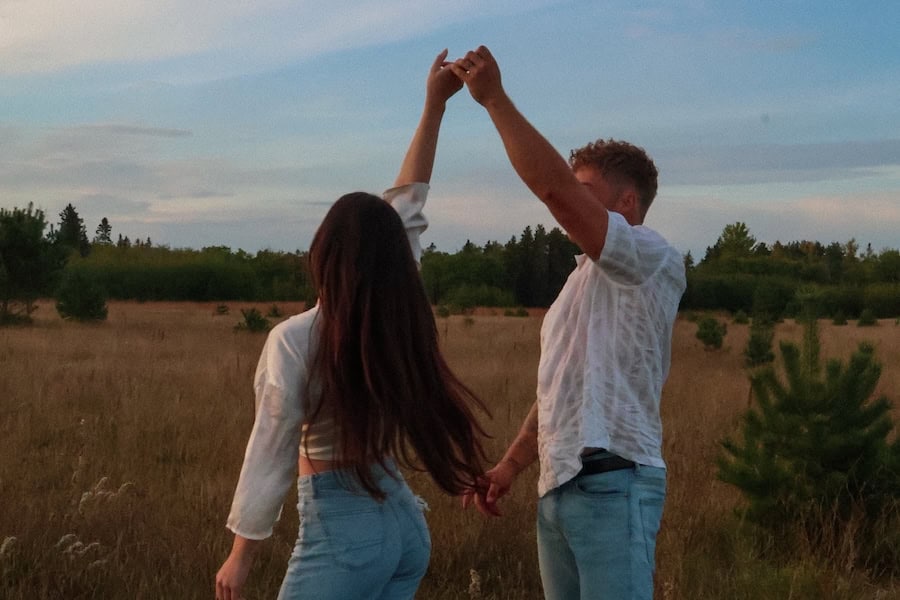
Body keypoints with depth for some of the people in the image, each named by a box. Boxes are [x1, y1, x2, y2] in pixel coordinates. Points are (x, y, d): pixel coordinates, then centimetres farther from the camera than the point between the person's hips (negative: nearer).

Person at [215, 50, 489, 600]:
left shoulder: (294, 339, -15)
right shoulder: (400, 319, 0)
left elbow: (272, 455, -11)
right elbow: (407, 204, 11)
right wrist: (434, 106, 15)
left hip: (342, 531, -7)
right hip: (405, 523, 7)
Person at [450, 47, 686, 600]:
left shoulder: (652, 259, -6)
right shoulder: (584, 281, 23)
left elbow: (553, 186, -19)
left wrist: (494, 98, -16)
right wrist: (512, 463, 15)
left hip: (611, 486, -9)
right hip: (559, 488, 9)